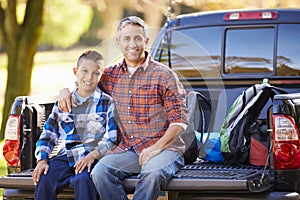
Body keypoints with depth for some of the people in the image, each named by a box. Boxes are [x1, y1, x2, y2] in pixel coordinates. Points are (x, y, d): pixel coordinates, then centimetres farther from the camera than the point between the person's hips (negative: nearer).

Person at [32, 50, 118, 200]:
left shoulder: (107, 103, 7)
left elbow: (112, 138, 0)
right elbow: (48, 135, 16)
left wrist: (93, 155, -16)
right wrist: (42, 160, -1)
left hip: (94, 158, -3)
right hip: (65, 156, 3)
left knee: (82, 180, -35)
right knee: (43, 180, -26)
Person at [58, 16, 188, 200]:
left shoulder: (164, 75, -1)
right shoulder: (111, 75, 13)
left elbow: (179, 120, -4)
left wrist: (156, 148, -17)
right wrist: (65, 89, 8)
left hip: (164, 148, -4)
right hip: (127, 150, 4)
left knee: (152, 173, -37)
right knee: (100, 171, -26)